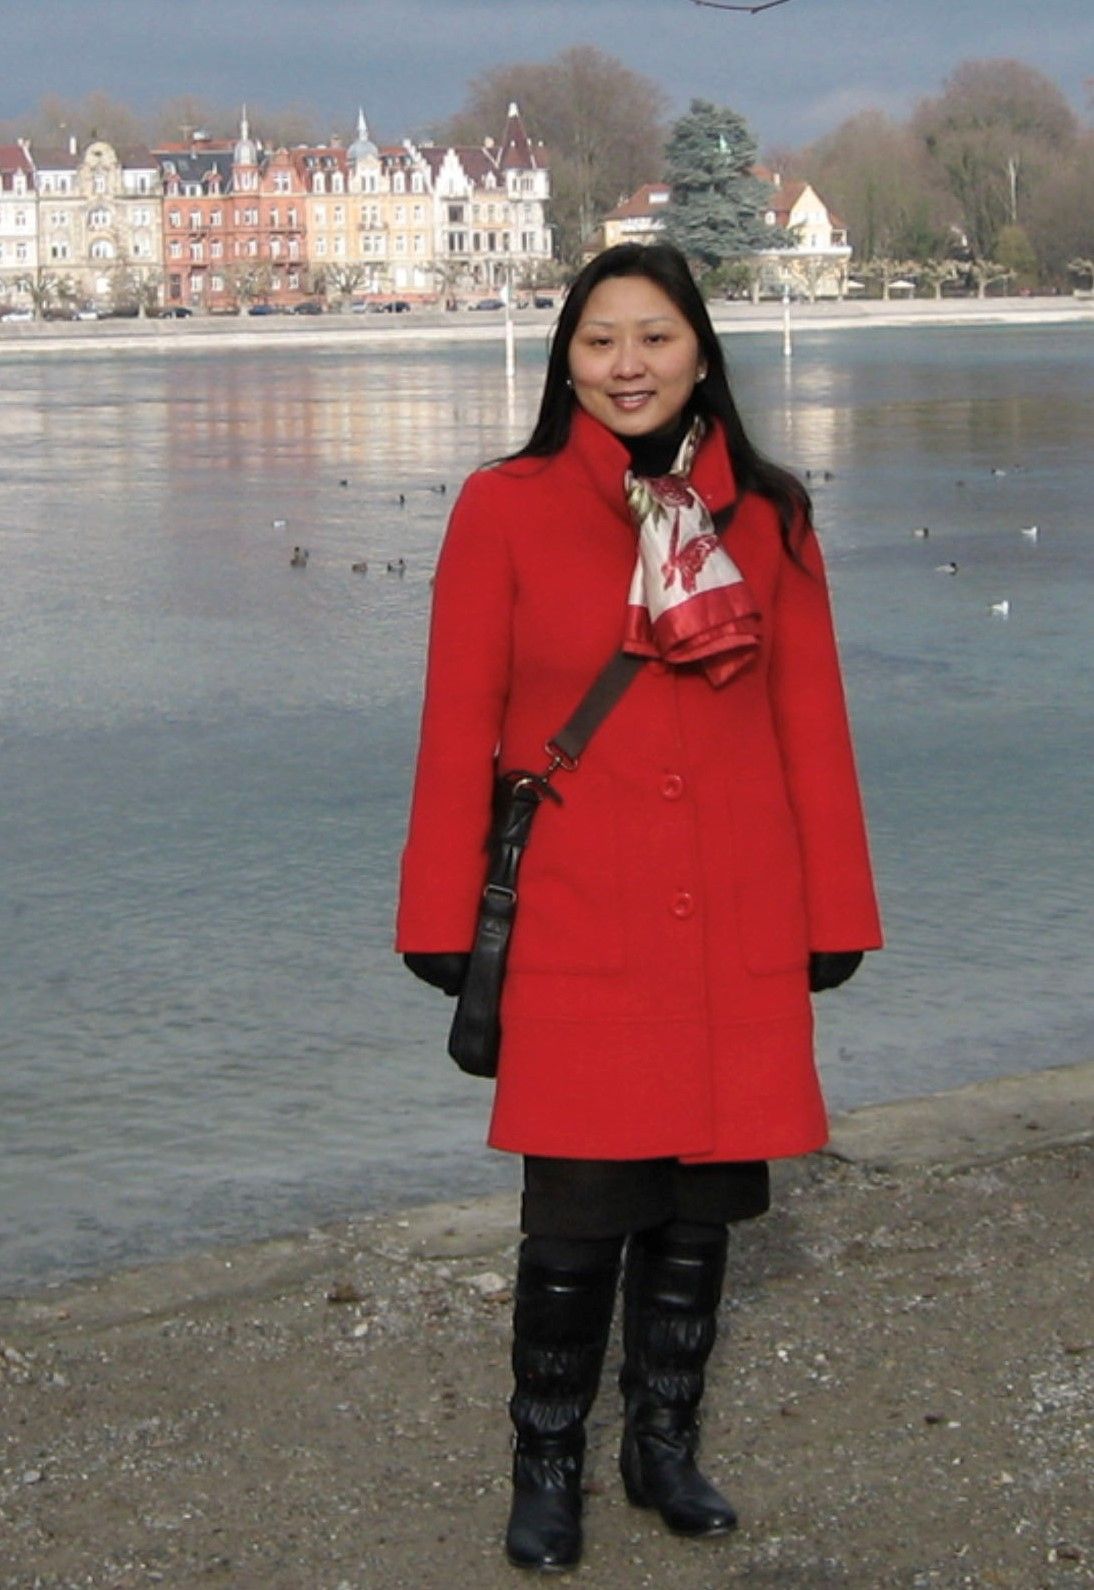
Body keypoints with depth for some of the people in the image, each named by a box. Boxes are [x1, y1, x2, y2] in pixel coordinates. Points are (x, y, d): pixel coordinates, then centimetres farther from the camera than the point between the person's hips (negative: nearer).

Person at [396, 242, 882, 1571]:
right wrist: (440, 916, -1)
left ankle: (666, 1445, 30)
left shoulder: (766, 518, 5)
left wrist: (835, 909, 7)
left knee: (700, 1203, 10)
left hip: (737, 932, 3)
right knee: (578, 1213, -2)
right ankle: (546, 1469, 18)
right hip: (575, 928, -2)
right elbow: (459, 728, 0)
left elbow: (811, 725, 8)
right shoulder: (505, 509, -2)